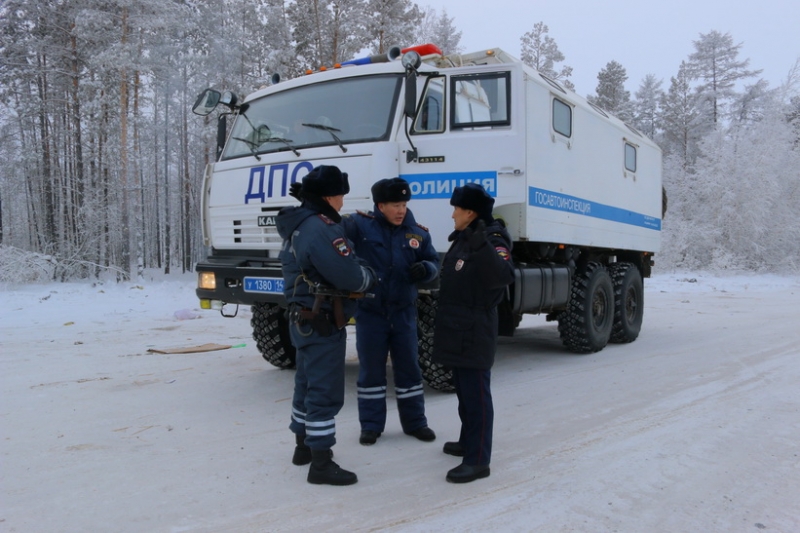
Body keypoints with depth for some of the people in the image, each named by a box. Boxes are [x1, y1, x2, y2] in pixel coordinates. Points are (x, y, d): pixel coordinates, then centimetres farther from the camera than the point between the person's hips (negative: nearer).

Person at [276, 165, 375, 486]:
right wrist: (369, 275, -3)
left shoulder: (298, 226, 12)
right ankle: (321, 464, 4)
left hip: (304, 319, 11)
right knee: (325, 392, -4)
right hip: (323, 323, -10)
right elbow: (351, 277, -23)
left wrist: (355, 267, -2)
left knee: (308, 384, 20)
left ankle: (303, 447, 34)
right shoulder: (321, 228, -22)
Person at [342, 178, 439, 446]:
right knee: (371, 369, 9)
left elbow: (433, 262, 8)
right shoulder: (359, 225, -10)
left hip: (404, 312, 2)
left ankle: (415, 422, 28)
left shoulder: (418, 233, -1)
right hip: (369, 312, -2)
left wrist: (425, 269, -15)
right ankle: (371, 425, 23)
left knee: (408, 367, 12)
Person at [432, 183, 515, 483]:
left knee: (476, 394, -7)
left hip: (474, 331, -10)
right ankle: (468, 442, 34)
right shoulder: (463, 238, 15)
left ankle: (478, 460, -2)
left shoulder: (492, 240, -14)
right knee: (463, 390, 20)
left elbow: (503, 276, -32)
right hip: (458, 328, 10)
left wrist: (483, 247, -44)